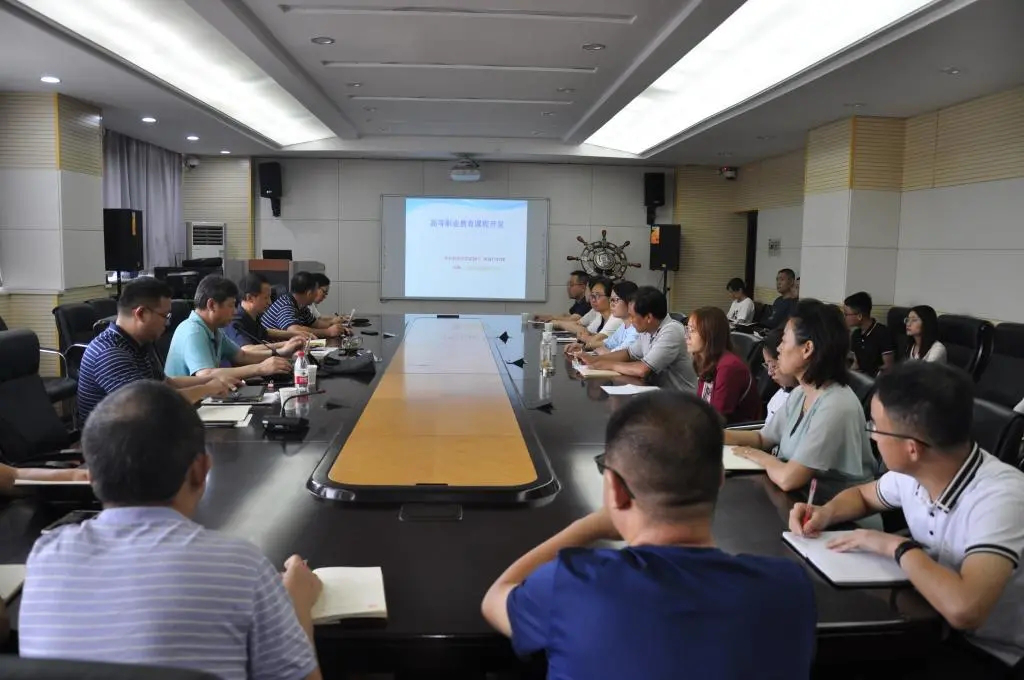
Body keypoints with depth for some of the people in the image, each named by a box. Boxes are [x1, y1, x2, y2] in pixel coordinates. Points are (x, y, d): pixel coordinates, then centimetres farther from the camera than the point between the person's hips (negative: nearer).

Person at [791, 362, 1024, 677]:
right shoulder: (911, 471, -8)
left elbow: (963, 609, -44)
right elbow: (862, 495, 15)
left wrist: (898, 546, -27)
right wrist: (826, 513, -7)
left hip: (990, 654, -6)